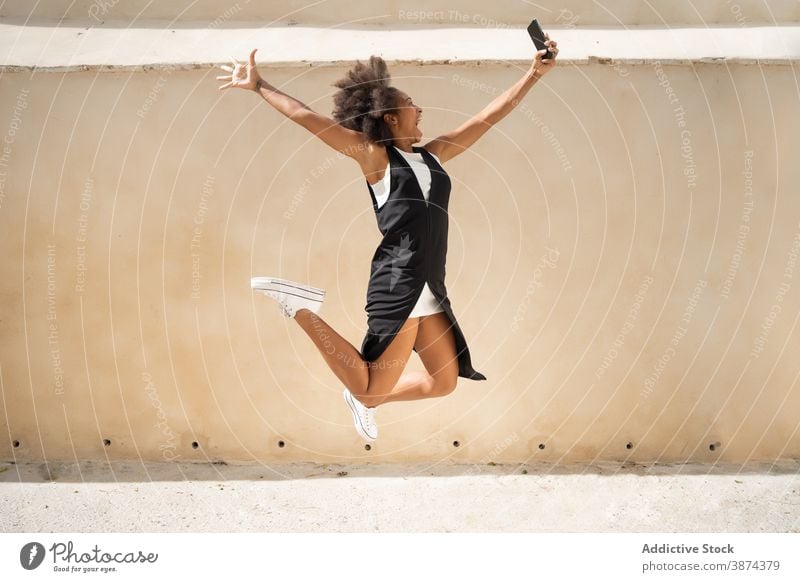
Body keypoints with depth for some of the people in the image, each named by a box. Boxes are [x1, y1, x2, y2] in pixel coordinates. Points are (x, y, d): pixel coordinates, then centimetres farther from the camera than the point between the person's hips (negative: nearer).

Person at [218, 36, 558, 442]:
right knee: (371, 389, -5)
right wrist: (258, 86, 3)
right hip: (396, 289, -7)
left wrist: (534, 73, 19)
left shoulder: (435, 154, 17)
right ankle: (303, 308, 4)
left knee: (444, 382, 13)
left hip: (431, 292, 7)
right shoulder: (375, 155, -1)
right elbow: (305, 117, -2)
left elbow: (493, 114, 20)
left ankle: (364, 401, 32)